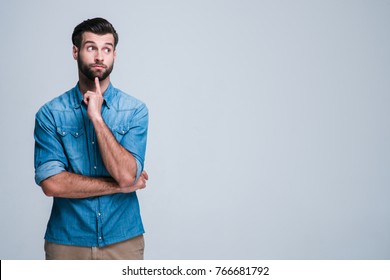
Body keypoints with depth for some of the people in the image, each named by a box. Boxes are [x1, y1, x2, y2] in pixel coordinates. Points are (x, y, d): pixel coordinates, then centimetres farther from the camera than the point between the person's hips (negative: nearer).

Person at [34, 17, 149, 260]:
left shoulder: (135, 110, -4)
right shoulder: (50, 113, -5)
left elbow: (126, 174, -16)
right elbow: (51, 183, -14)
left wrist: (97, 117, -18)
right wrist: (120, 186, -13)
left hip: (124, 239, 1)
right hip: (66, 240, 0)